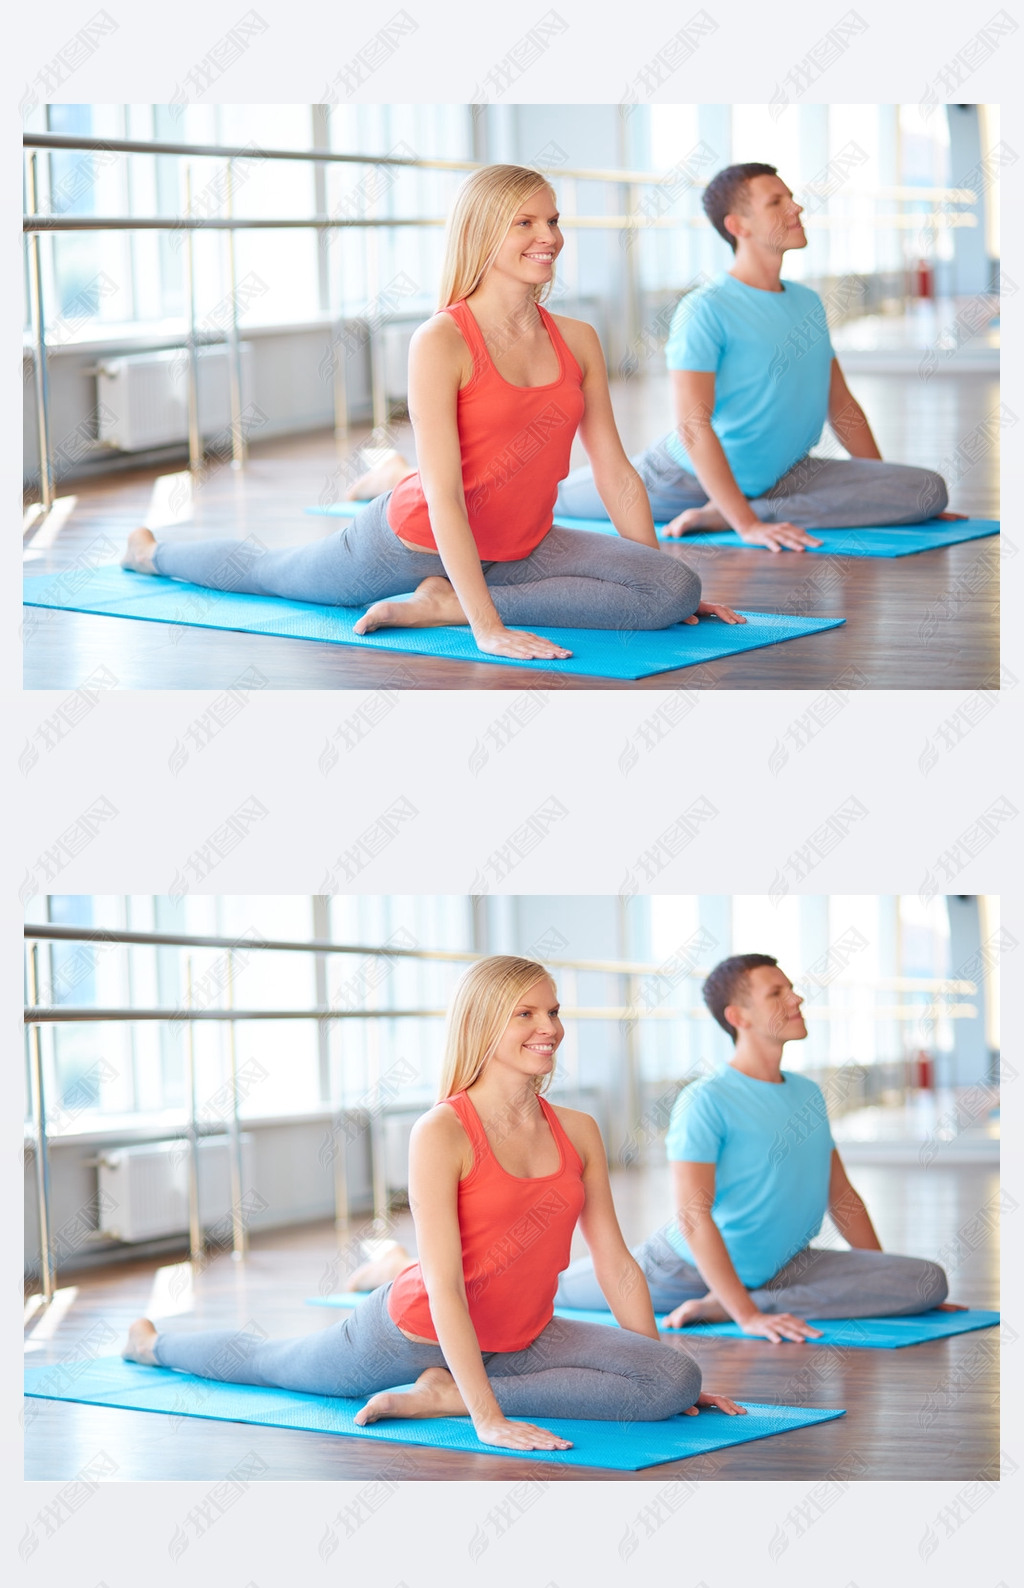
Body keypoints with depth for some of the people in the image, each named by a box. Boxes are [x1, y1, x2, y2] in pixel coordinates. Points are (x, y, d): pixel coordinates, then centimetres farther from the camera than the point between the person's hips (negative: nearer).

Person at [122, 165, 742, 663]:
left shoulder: (578, 342, -6)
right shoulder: (441, 343, -25)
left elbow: (616, 475, 0)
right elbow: (445, 495, -30)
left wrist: (668, 591, 0)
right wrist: (488, 628, -37)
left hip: (520, 551, 5)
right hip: (415, 539, -5)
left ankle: (444, 606, -6)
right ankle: (153, 553, 51)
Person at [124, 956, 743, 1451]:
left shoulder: (578, 1132, -7)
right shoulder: (441, 1133, -25)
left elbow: (616, 1265, 0)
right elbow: (444, 1287, -30)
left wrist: (635, 1384, -1)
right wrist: (489, 1420, -37)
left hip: (521, 1340, 4)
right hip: (414, 1330, -4)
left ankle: (444, 1396, -12)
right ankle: (155, 1344, 48)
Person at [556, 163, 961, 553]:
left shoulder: (808, 302, 3)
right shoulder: (705, 310, -20)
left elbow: (841, 405, 13)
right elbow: (693, 425, -28)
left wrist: (885, 493, 9)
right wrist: (747, 526, -35)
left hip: (781, 476, 5)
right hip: (690, 476, -5)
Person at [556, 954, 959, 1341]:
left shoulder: (808, 1093, 4)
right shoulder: (706, 1101, -20)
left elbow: (841, 1196, 13)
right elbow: (693, 1215, -28)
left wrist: (886, 1283, 9)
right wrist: (747, 1316, -34)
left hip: (782, 1267, 5)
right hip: (691, 1266, -5)